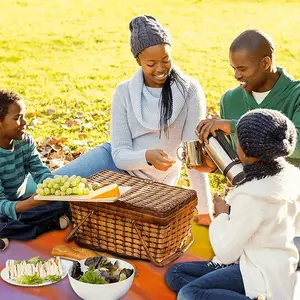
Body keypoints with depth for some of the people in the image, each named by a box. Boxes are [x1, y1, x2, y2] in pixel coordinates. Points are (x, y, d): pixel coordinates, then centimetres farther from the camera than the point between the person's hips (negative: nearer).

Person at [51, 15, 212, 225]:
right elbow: (120, 154, -13)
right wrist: (147, 157, -36)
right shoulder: (124, 92, -11)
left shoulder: (189, 91, -17)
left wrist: (205, 211, -20)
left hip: (151, 182, -2)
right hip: (118, 163, 2)